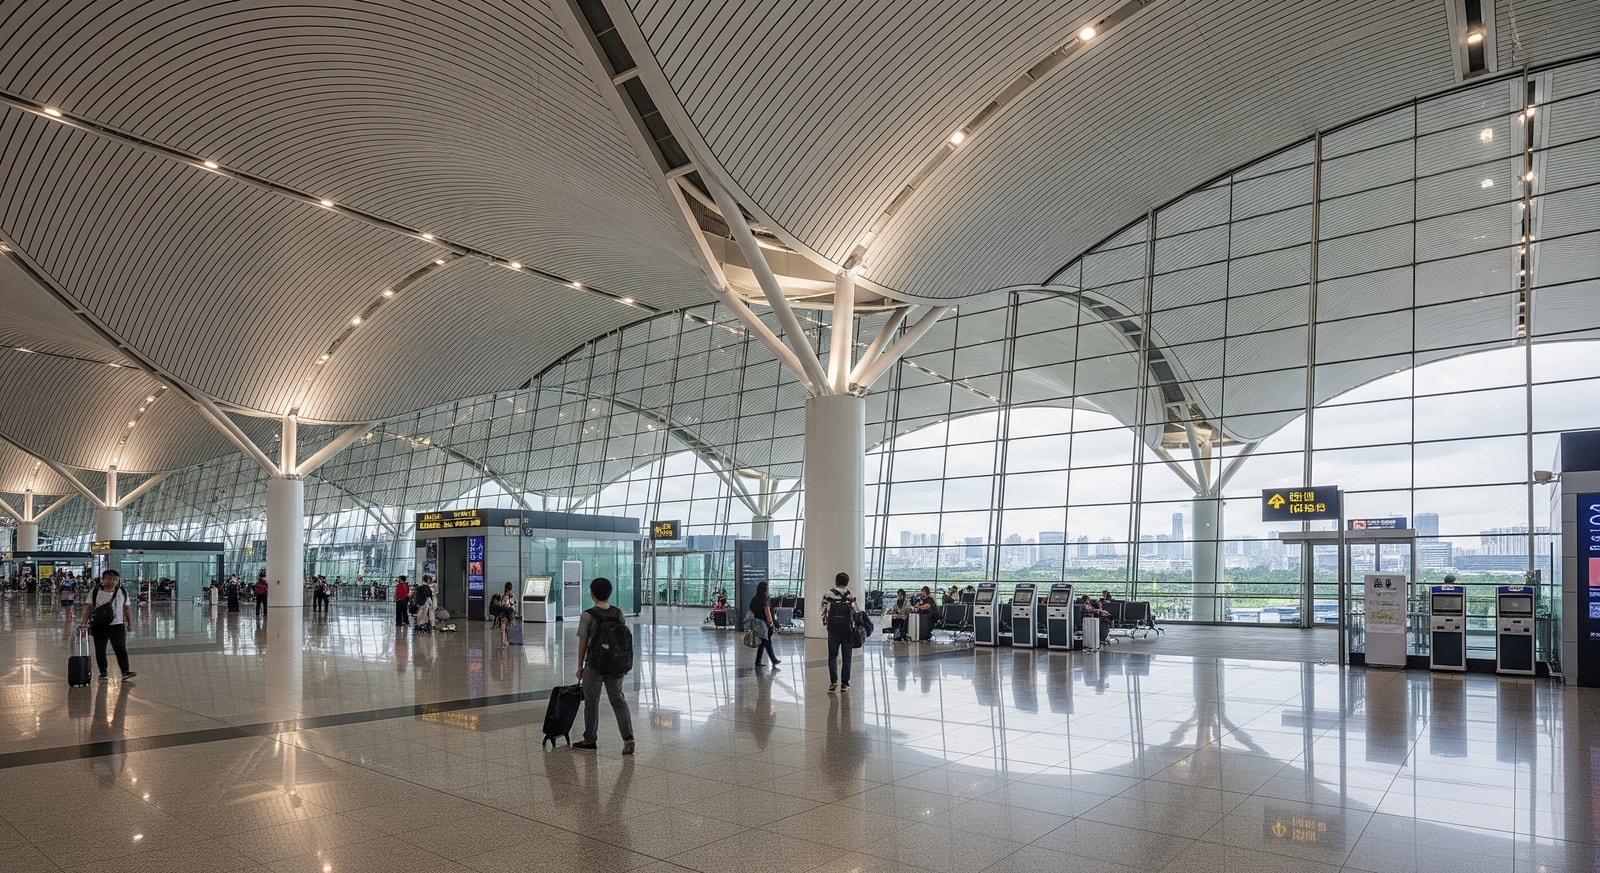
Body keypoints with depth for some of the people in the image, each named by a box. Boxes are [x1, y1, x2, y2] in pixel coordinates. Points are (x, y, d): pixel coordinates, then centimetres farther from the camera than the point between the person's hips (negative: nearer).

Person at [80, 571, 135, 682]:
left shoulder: (123, 593, 4)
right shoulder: (95, 592, -1)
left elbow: (127, 608, 9)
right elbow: (88, 607, -2)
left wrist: (129, 622, 8)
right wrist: (84, 622, -9)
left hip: (117, 625, 0)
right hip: (99, 626, 0)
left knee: (121, 649, -4)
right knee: (100, 650, 6)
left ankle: (125, 671, -6)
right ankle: (103, 672, 17)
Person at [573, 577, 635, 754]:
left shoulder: (588, 615, -13)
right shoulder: (618, 613, 2)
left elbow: (583, 643, -8)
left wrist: (580, 667, 2)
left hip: (594, 665, -4)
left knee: (591, 702, 10)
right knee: (618, 700, 9)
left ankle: (590, 741, 20)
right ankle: (628, 737, -4)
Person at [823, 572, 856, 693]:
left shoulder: (828, 594, -3)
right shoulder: (851, 596, 0)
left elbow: (824, 611, -3)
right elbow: (855, 613, -3)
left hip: (833, 629, 0)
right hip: (847, 630, 1)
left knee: (832, 656, 9)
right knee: (847, 657, 9)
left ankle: (833, 680, -4)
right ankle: (844, 683, 9)